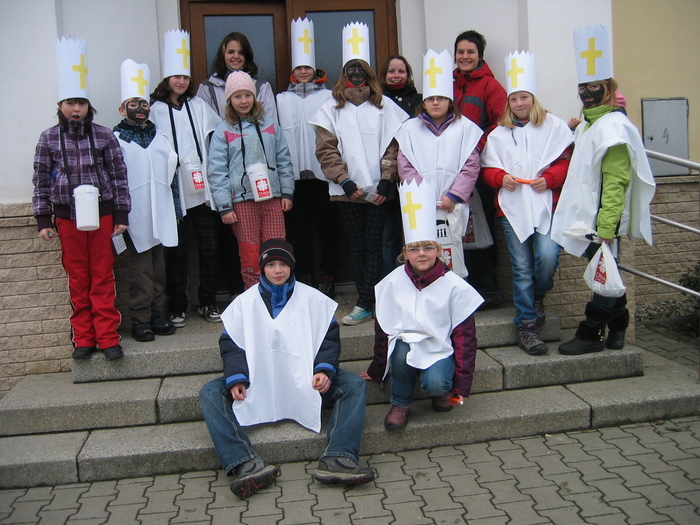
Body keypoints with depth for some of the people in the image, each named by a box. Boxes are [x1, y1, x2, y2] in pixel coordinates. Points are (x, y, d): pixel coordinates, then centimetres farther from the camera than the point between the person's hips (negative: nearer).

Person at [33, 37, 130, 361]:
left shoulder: (104, 136, -1)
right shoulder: (49, 138, 2)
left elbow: (119, 176, 1)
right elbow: (41, 181, 4)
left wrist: (121, 215, -1)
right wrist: (43, 219, 1)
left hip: (102, 213, -1)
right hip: (67, 217, 1)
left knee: (103, 277, 3)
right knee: (78, 279, 8)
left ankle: (107, 337, 9)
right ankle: (83, 338, 17)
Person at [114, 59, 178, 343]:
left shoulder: (159, 137, 17)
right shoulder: (116, 140, -1)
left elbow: (172, 164, 24)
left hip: (159, 215, 5)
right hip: (135, 216, -5)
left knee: (158, 266, 10)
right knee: (140, 270, -3)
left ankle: (158, 315, 18)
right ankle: (140, 320, 4)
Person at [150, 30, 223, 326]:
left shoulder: (198, 106, 14)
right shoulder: (156, 110, 3)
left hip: (201, 188, 3)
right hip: (173, 190, -3)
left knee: (210, 247, 3)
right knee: (176, 250, 2)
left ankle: (208, 303, 17)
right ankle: (177, 307, 13)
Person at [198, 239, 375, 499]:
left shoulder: (313, 298, 10)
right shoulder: (244, 302, 11)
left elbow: (329, 338, 5)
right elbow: (230, 344, 5)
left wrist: (324, 369, -14)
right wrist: (236, 378, -13)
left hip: (304, 380, 0)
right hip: (259, 381, 0)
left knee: (354, 384, -23)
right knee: (210, 394, -24)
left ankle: (337, 459, -39)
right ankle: (246, 464, -40)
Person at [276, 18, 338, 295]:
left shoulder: (328, 97, 6)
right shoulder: (281, 100, 11)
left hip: (323, 170, -1)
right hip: (294, 172, 2)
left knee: (326, 223, 4)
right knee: (299, 224, 5)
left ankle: (328, 275, 14)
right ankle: (304, 276, 15)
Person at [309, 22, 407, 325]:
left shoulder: (384, 106, 6)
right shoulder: (332, 109, 6)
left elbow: (392, 146, 1)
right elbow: (326, 151, 0)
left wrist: (386, 181, -9)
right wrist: (346, 182, -9)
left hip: (378, 191, -1)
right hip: (347, 192, 1)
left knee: (374, 245, -2)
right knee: (357, 247, 5)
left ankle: (365, 303, 0)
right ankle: (367, 303, 11)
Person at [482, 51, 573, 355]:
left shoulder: (554, 126, 9)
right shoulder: (498, 134, 16)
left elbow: (567, 162, 3)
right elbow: (487, 169, 12)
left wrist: (549, 179, -14)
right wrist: (501, 177, -9)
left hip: (546, 204, -1)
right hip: (512, 207, 2)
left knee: (547, 257, -17)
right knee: (521, 268, 0)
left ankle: (538, 296, 16)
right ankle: (526, 327, 7)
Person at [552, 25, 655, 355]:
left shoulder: (613, 126, -13)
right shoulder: (586, 124, 16)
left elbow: (615, 181, -20)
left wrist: (606, 226, -24)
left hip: (603, 218, -9)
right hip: (587, 216, 9)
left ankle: (592, 333, 8)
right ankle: (616, 327, 24)